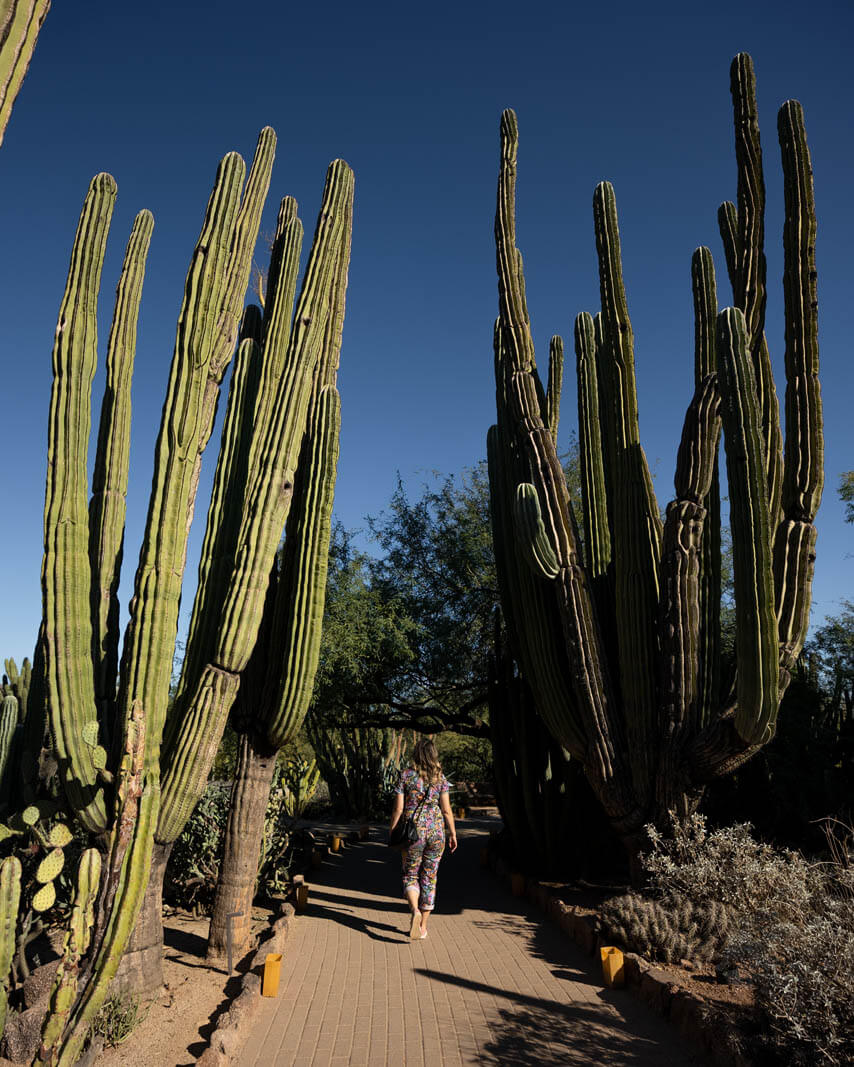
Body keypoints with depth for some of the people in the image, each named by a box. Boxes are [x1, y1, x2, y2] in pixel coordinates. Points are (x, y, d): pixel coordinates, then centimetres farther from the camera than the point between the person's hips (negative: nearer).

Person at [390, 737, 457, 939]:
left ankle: (415, 911, -15)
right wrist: (453, 834, 9)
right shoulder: (440, 777, -2)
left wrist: (392, 832, 4)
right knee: (429, 877, 12)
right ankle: (423, 926, 16)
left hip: (413, 832, -1)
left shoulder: (406, 775, -6)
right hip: (436, 832, 2)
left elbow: (398, 808, -6)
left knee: (410, 876, 11)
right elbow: (446, 810, -1)